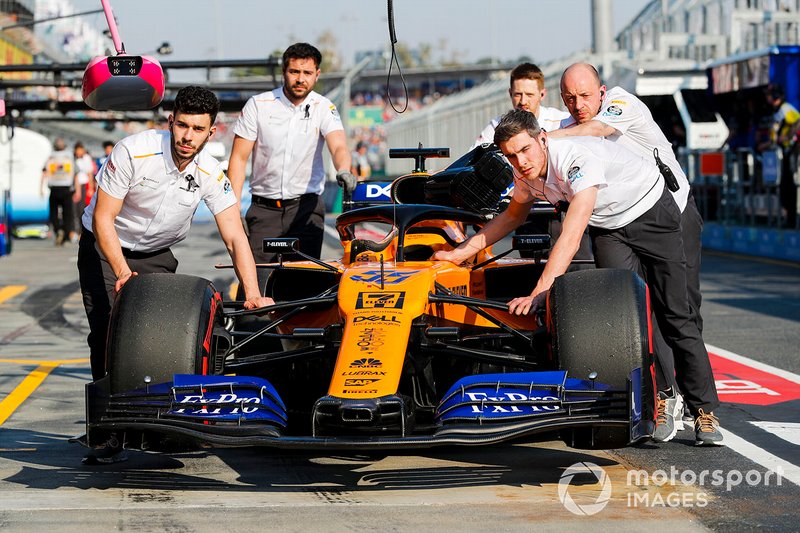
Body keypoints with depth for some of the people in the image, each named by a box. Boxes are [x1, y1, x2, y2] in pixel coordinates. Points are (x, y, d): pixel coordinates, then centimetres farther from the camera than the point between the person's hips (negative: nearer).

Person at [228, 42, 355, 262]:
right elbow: (239, 157, 0)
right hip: (264, 209, 0)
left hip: (306, 206, 0)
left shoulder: (324, 108, 0)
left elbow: (338, 146, -16)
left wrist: (343, 170, -41)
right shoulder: (258, 105, -1)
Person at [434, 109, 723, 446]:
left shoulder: (579, 159, -38)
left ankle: (704, 411, -3)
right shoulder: (526, 170, -14)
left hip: (652, 215, -6)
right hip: (608, 227, 6)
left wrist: (538, 294, -49)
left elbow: (571, 237, -44)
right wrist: (461, 252, 2)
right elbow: (513, 216, 8)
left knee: (675, 316, -9)